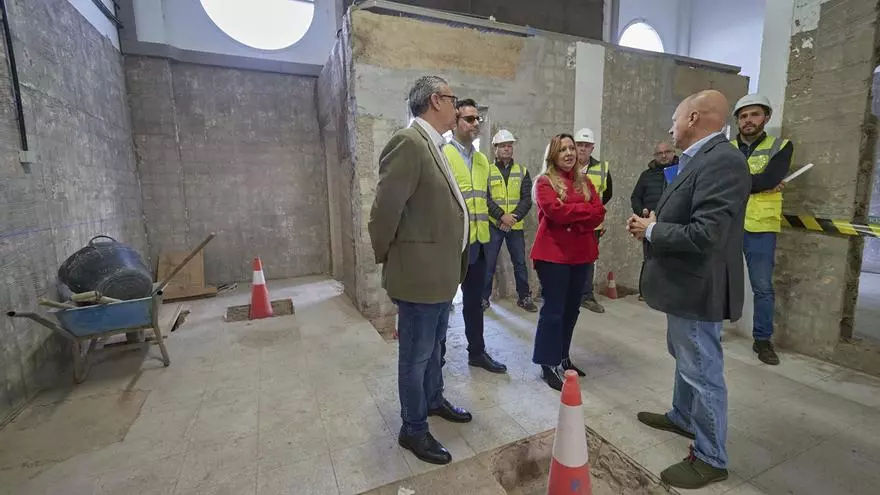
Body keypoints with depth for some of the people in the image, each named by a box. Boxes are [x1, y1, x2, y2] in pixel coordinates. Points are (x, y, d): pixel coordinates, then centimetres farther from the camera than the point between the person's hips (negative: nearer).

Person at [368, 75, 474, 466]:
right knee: (416, 355, 8)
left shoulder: (433, 145, 13)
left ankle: (434, 400, 46)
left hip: (441, 270, 9)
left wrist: (452, 264, 18)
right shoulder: (408, 142, -18)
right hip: (420, 273, -9)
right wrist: (387, 260, -5)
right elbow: (384, 210, -20)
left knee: (433, 347, 25)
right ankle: (413, 430, 28)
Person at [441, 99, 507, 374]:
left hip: (478, 242, 7)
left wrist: (484, 231, 17)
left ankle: (477, 352, 32)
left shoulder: (482, 159, 13)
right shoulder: (442, 155, -9)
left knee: (475, 300, 16)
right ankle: (437, 354, 25)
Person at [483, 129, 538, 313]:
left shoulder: (522, 171, 7)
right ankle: (484, 298, 18)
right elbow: (485, 198, -8)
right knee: (489, 263, 4)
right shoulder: (487, 170, 0)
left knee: (520, 263, 9)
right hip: (493, 225, -2)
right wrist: (501, 216, -18)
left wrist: (513, 216, -15)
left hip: (516, 226, 2)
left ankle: (524, 297, 23)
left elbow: (527, 199, 0)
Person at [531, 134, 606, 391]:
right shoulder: (544, 182, -4)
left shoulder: (584, 182, 15)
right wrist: (585, 210, -8)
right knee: (554, 309, -3)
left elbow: (599, 213, 3)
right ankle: (549, 364, 9)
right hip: (553, 253, -6)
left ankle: (562, 357, 28)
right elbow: (555, 210, -20)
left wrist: (572, 219, -13)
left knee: (571, 308, 13)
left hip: (580, 253, 7)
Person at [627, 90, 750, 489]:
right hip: (685, 284, 11)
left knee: (703, 371, 5)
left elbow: (705, 234, -30)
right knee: (686, 360, 25)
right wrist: (654, 221, -1)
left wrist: (652, 231, -17)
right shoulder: (701, 160, 10)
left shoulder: (722, 161, -22)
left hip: (698, 289, -11)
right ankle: (682, 417, 46)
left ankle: (710, 458, 23)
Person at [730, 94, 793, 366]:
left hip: (761, 229, -1)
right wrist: (757, 184, -13)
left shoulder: (781, 147, 3)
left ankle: (762, 339, 21)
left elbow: (770, 179, -14)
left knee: (763, 287, 6)